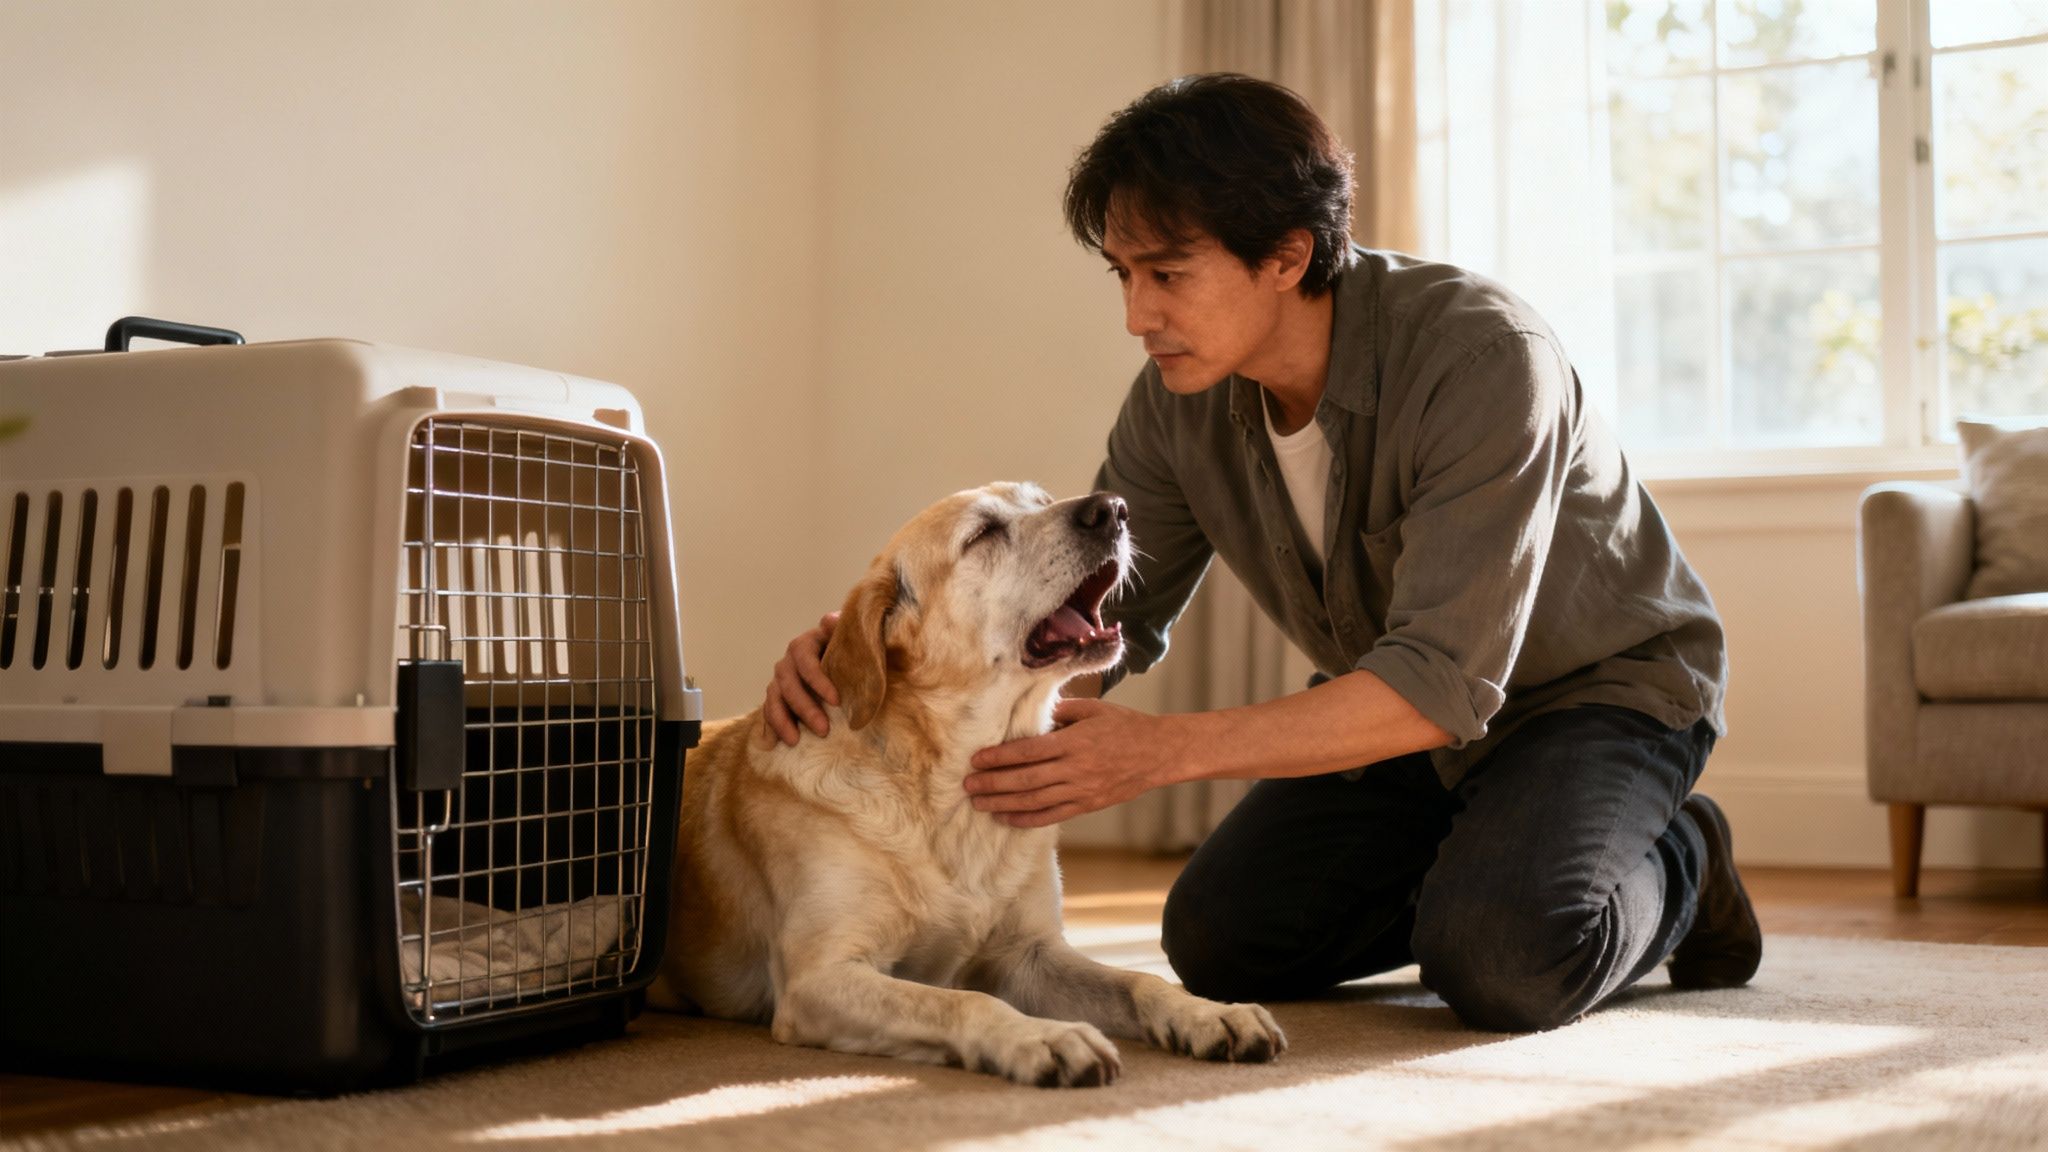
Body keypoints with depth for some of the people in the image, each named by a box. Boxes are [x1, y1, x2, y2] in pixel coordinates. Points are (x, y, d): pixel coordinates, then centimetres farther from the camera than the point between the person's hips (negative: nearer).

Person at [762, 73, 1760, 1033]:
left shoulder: (1484, 357, -34)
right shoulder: (1181, 403, -14)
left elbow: (1442, 682, -38)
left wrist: (1162, 752, -44)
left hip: (1604, 682, -6)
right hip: (1405, 710, 6)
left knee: (1498, 961, -30)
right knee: (1219, 940, -7)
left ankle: (1668, 866, 3)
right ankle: (1483, 867, 15)